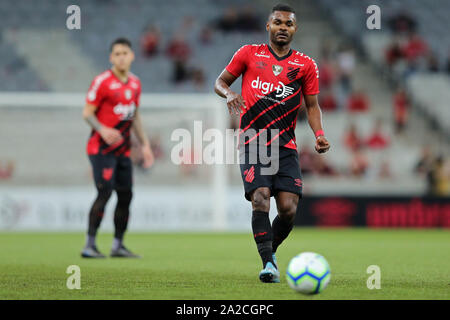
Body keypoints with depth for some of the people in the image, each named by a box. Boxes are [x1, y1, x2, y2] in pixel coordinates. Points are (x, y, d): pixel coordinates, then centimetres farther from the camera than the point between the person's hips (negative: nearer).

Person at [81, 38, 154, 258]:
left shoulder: (135, 83, 11)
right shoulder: (102, 82, -11)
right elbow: (87, 113, -10)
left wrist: (144, 144, 18)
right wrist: (102, 130, -27)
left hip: (123, 149, 7)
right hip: (101, 148, -7)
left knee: (126, 196, 6)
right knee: (105, 192, -17)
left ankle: (118, 246, 17)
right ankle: (89, 245, -14)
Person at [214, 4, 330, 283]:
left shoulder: (305, 65, 10)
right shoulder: (249, 54, 8)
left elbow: (312, 105, 13)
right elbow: (220, 82, 15)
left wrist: (319, 134, -4)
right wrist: (229, 94, -8)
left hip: (286, 147, 2)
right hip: (253, 143, -2)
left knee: (289, 209, -9)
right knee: (260, 198, -20)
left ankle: (270, 250, 19)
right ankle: (268, 263, -19)